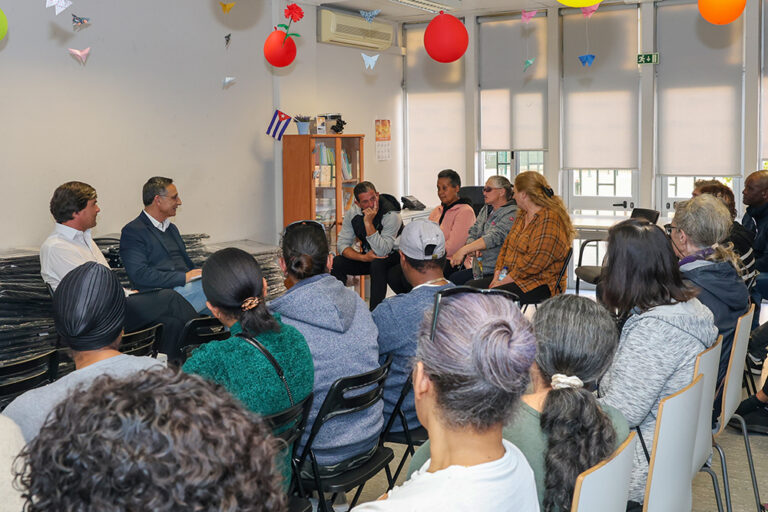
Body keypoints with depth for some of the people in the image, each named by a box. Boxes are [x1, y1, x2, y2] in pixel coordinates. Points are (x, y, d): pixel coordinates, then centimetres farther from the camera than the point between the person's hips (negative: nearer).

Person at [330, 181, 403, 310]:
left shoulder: (391, 215, -25)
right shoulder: (353, 212, -9)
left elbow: (381, 251, -34)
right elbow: (342, 244, -8)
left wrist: (369, 222, -39)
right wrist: (363, 257, -24)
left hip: (392, 256, -5)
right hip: (368, 257, 5)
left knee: (377, 264, -38)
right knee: (336, 263, -16)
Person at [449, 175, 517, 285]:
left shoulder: (512, 213, -12)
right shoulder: (485, 210, 16)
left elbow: (494, 237, -25)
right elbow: (472, 233, 11)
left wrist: (464, 250, -32)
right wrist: (473, 249, -13)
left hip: (495, 272, -8)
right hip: (478, 269, 8)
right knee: (452, 279, -10)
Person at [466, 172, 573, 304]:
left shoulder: (549, 220, -17)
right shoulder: (524, 215, 16)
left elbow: (535, 260, -24)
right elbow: (507, 245, 18)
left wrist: (505, 280, -19)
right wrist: (498, 274, 3)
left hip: (540, 283, -10)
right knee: (470, 286, -4)